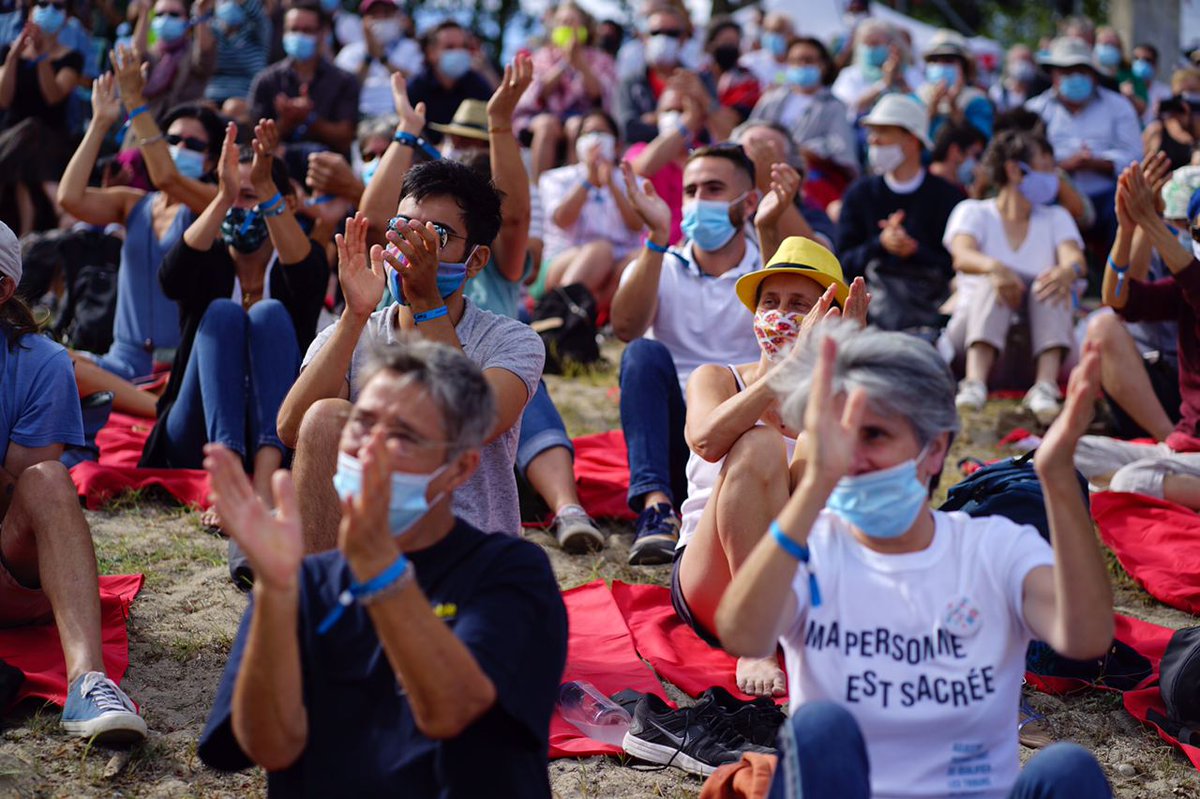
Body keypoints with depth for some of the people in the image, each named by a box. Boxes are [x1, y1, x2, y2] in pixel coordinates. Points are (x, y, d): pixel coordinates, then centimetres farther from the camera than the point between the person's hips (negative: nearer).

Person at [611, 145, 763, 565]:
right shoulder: (662, 268, 12)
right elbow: (626, 328, -10)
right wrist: (657, 238, -20)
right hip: (677, 442, 1)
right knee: (645, 353, -25)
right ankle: (656, 506, -38)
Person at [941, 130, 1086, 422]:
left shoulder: (1056, 217, 18)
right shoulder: (973, 212, 9)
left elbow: (1076, 259, -4)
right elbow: (962, 256, -14)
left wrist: (1068, 270, -31)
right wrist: (993, 266, -39)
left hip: (1039, 337, 2)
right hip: (972, 330, -2)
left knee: (1052, 282, -25)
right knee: (995, 281, -30)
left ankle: (1046, 385, -46)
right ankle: (975, 383, -53)